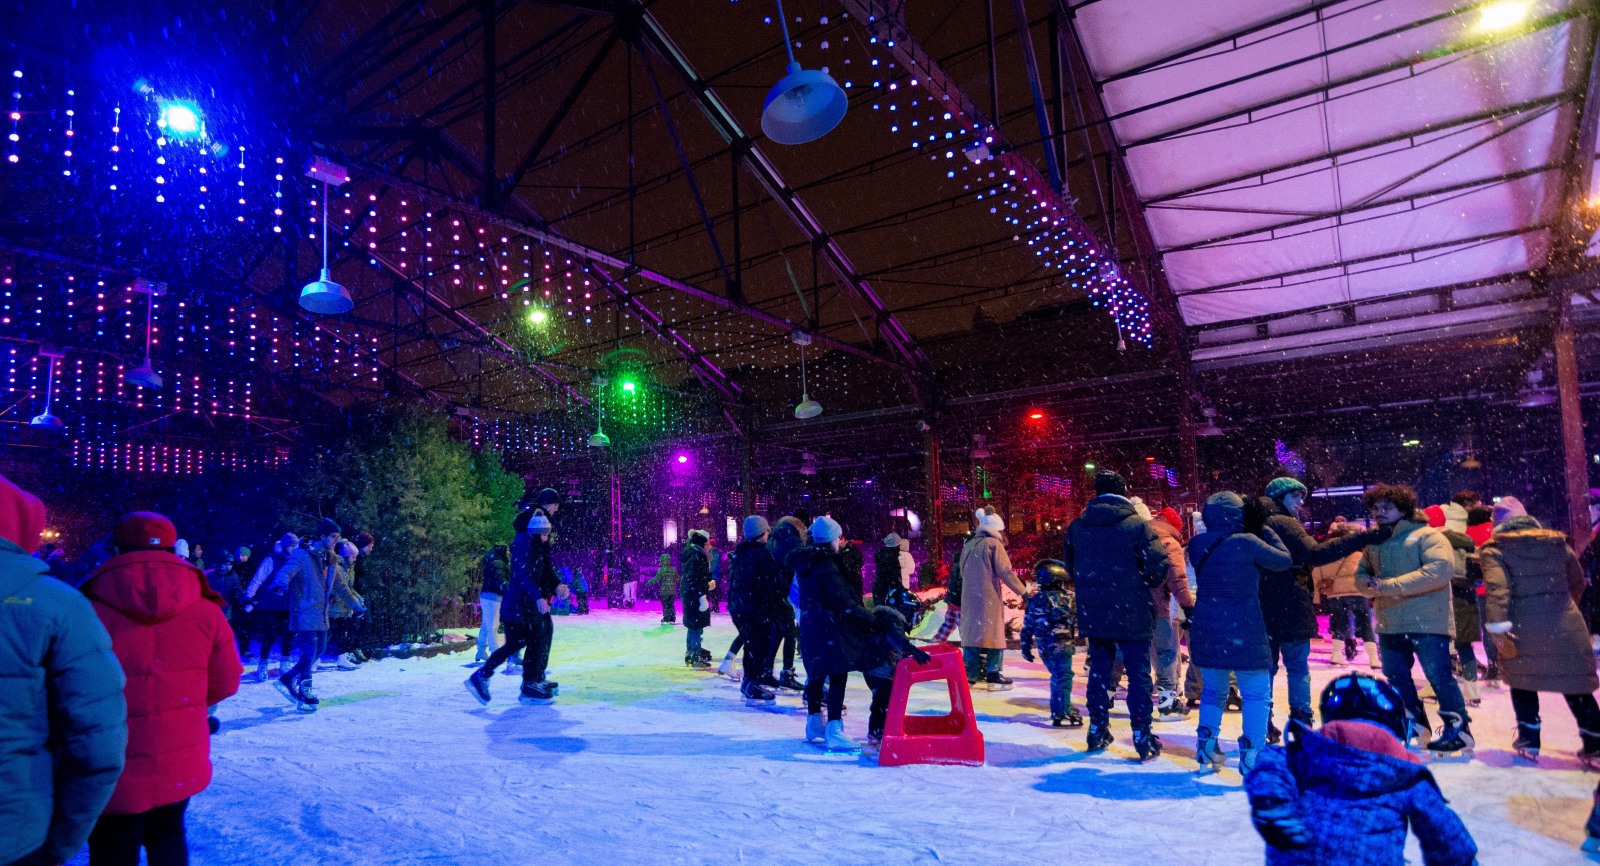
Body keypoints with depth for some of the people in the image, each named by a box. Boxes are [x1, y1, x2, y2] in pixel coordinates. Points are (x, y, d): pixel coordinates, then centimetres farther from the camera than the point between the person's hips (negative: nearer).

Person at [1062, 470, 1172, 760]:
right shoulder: (1137, 525, -12)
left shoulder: (1077, 527, 0)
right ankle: (1143, 738, 9)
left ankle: (1098, 731, 22)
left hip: (1092, 614, 4)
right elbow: (1158, 566, -13)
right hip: (1132, 615, -4)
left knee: (1099, 670, 14)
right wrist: (1145, 583, 8)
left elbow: (1070, 566, 10)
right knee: (1138, 674, 6)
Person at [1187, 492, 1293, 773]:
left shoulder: (1197, 545, 0)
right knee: (1257, 695, 8)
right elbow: (1284, 560, 0)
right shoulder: (1247, 542, -14)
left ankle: (1206, 744, 22)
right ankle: (1251, 754, 6)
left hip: (1205, 630, 5)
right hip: (1244, 631, -5)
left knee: (1213, 690, 21)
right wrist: (1267, 532, 14)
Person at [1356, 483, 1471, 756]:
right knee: (1396, 677, 15)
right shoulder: (1374, 542, 15)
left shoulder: (1425, 535, -8)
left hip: (1427, 621, -7)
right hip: (1389, 624, 7)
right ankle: (1415, 724, 31)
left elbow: (1441, 569, -22)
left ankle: (1458, 730, 11)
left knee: (1438, 676, -4)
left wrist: (1391, 585, -24)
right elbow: (1361, 575, 15)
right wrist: (1370, 585, -10)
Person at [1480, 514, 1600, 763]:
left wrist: (1498, 626, -22)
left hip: (1523, 628, -3)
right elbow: (1578, 582, 21)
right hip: (1567, 626, 3)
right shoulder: (1558, 542, 12)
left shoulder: (1494, 550, -2)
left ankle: (1529, 741, 18)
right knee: (1575, 683, 13)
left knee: (1522, 679, 16)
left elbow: (1497, 589, -17)